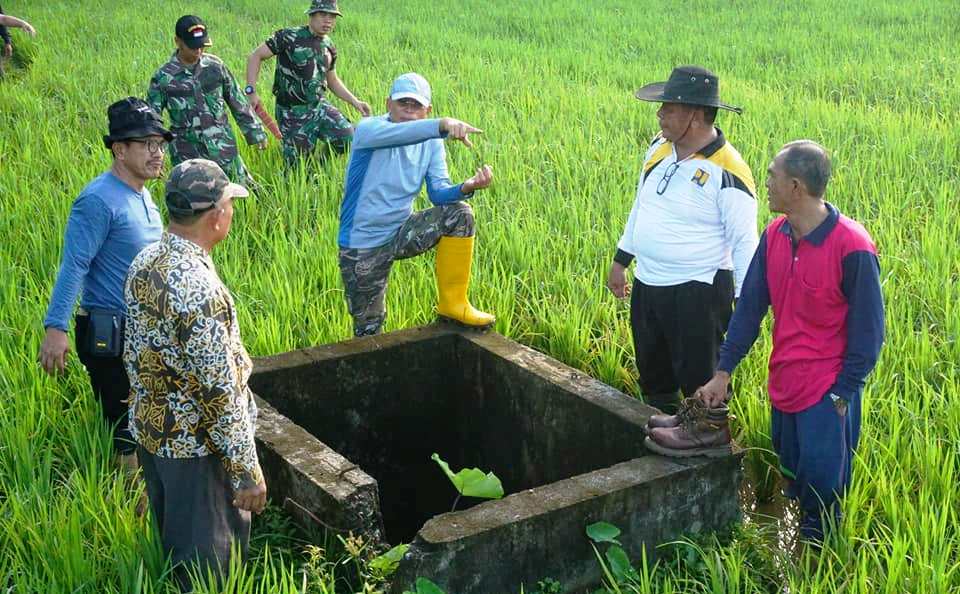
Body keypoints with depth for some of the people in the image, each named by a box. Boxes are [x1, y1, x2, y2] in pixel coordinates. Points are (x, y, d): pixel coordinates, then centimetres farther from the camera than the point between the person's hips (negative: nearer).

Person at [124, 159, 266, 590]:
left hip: (150, 429, 9)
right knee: (208, 559, 10)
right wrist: (247, 470, -18)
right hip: (197, 444, -8)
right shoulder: (198, 291, -31)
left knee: (174, 544, 26)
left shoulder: (144, 263, -2)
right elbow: (219, 393, -27)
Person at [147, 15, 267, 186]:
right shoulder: (163, 78, -8)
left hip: (224, 148, 2)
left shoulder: (216, 65, 0)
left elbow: (238, 102, 9)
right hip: (188, 156, -2)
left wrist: (255, 132, 12)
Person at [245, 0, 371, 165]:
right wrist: (251, 91, -19)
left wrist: (355, 102, 9)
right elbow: (255, 57, -9)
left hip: (320, 106, 5)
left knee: (347, 139, -15)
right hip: (293, 114, -5)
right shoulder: (289, 37, -12)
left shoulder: (329, 47, 6)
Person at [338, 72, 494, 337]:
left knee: (459, 213, -19)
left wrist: (467, 187, -35)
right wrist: (444, 125, -58)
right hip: (362, 245, -4)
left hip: (401, 231, 4)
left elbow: (438, 193, -12)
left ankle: (453, 303, -10)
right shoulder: (368, 129, -17)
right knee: (369, 328, -1)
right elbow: (399, 134, -41)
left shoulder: (431, 142, 0)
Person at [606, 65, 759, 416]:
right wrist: (620, 261, 19)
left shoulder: (727, 171, -19)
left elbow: (744, 242, -14)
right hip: (646, 286, 8)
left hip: (697, 293, -7)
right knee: (653, 380, 20)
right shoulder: (659, 148, 3)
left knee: (701, 387, 2)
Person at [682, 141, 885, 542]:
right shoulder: (775, 235, -1)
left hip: (828, 392, -6)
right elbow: (750, 306, 5)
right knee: (791, 480, 20)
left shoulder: (852, 248, -21)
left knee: (819, 489, 1)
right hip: (784, 385, 7)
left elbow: (868, 330, -13)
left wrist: (841, 396, -13)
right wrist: (723, 372, 4)